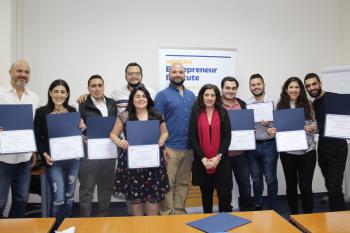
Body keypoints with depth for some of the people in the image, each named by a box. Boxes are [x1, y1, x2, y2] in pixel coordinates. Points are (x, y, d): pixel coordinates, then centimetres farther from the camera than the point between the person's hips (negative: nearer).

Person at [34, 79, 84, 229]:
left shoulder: (73, 111, 5)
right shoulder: (41, 112, -2)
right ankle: (54, 228, 18)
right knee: (58, 198, -4)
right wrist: (45, 155, -14)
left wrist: (82, 128, -8)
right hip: (54, 160, -3)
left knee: (69, 195, 14)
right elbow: (37, 138, -2)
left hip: (72, 159, 3)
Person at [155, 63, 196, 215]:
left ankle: (180, 213, 26)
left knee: (183, 183, 13)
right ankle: (167, 215, 15)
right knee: (168, 184, 1)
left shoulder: (191, 95, 14)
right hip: (170, 148, -5)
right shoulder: (162, 95, -2)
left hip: (188, 148, 5)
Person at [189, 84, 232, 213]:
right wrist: (203, 158, -11)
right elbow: (192, 137, -3)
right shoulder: (196, 113, 3)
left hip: (221, 161, 0)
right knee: (206, 193, 11)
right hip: (202, 161, 0)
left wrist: (218, 157, -11)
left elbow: (227, 137, -1)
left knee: (224, 193, 0)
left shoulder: (223, 113, 4)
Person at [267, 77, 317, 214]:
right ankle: (294, 216, 30)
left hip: (307, 150, 0)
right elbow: (278, 127, 4)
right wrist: (272, 131, -17)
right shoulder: (280, 106, 1)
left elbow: (315, 125, 8)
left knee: (306, 186, 0)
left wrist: (313, 128, -14)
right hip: (287, 151, 0)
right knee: (291, 185, 13)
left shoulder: (307, 105, 3)